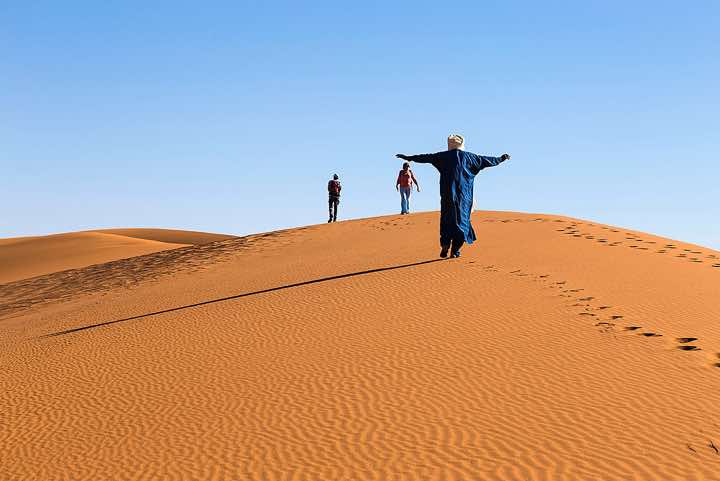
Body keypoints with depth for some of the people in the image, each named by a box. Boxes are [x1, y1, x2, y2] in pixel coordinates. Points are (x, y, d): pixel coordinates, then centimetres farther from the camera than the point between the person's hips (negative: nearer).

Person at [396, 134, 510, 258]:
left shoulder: (443, 156, 2)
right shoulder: (468, 156, 5)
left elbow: (426, 157, 4)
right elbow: (485, 160, 12)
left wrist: (408, 157, 11)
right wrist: (501, 159, 26)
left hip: (448, 193, 0)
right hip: (464, 195, 0)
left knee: (446, 219, 9)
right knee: (461, 219, 6)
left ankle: (445, 247, -5)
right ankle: (456, 249, -1)